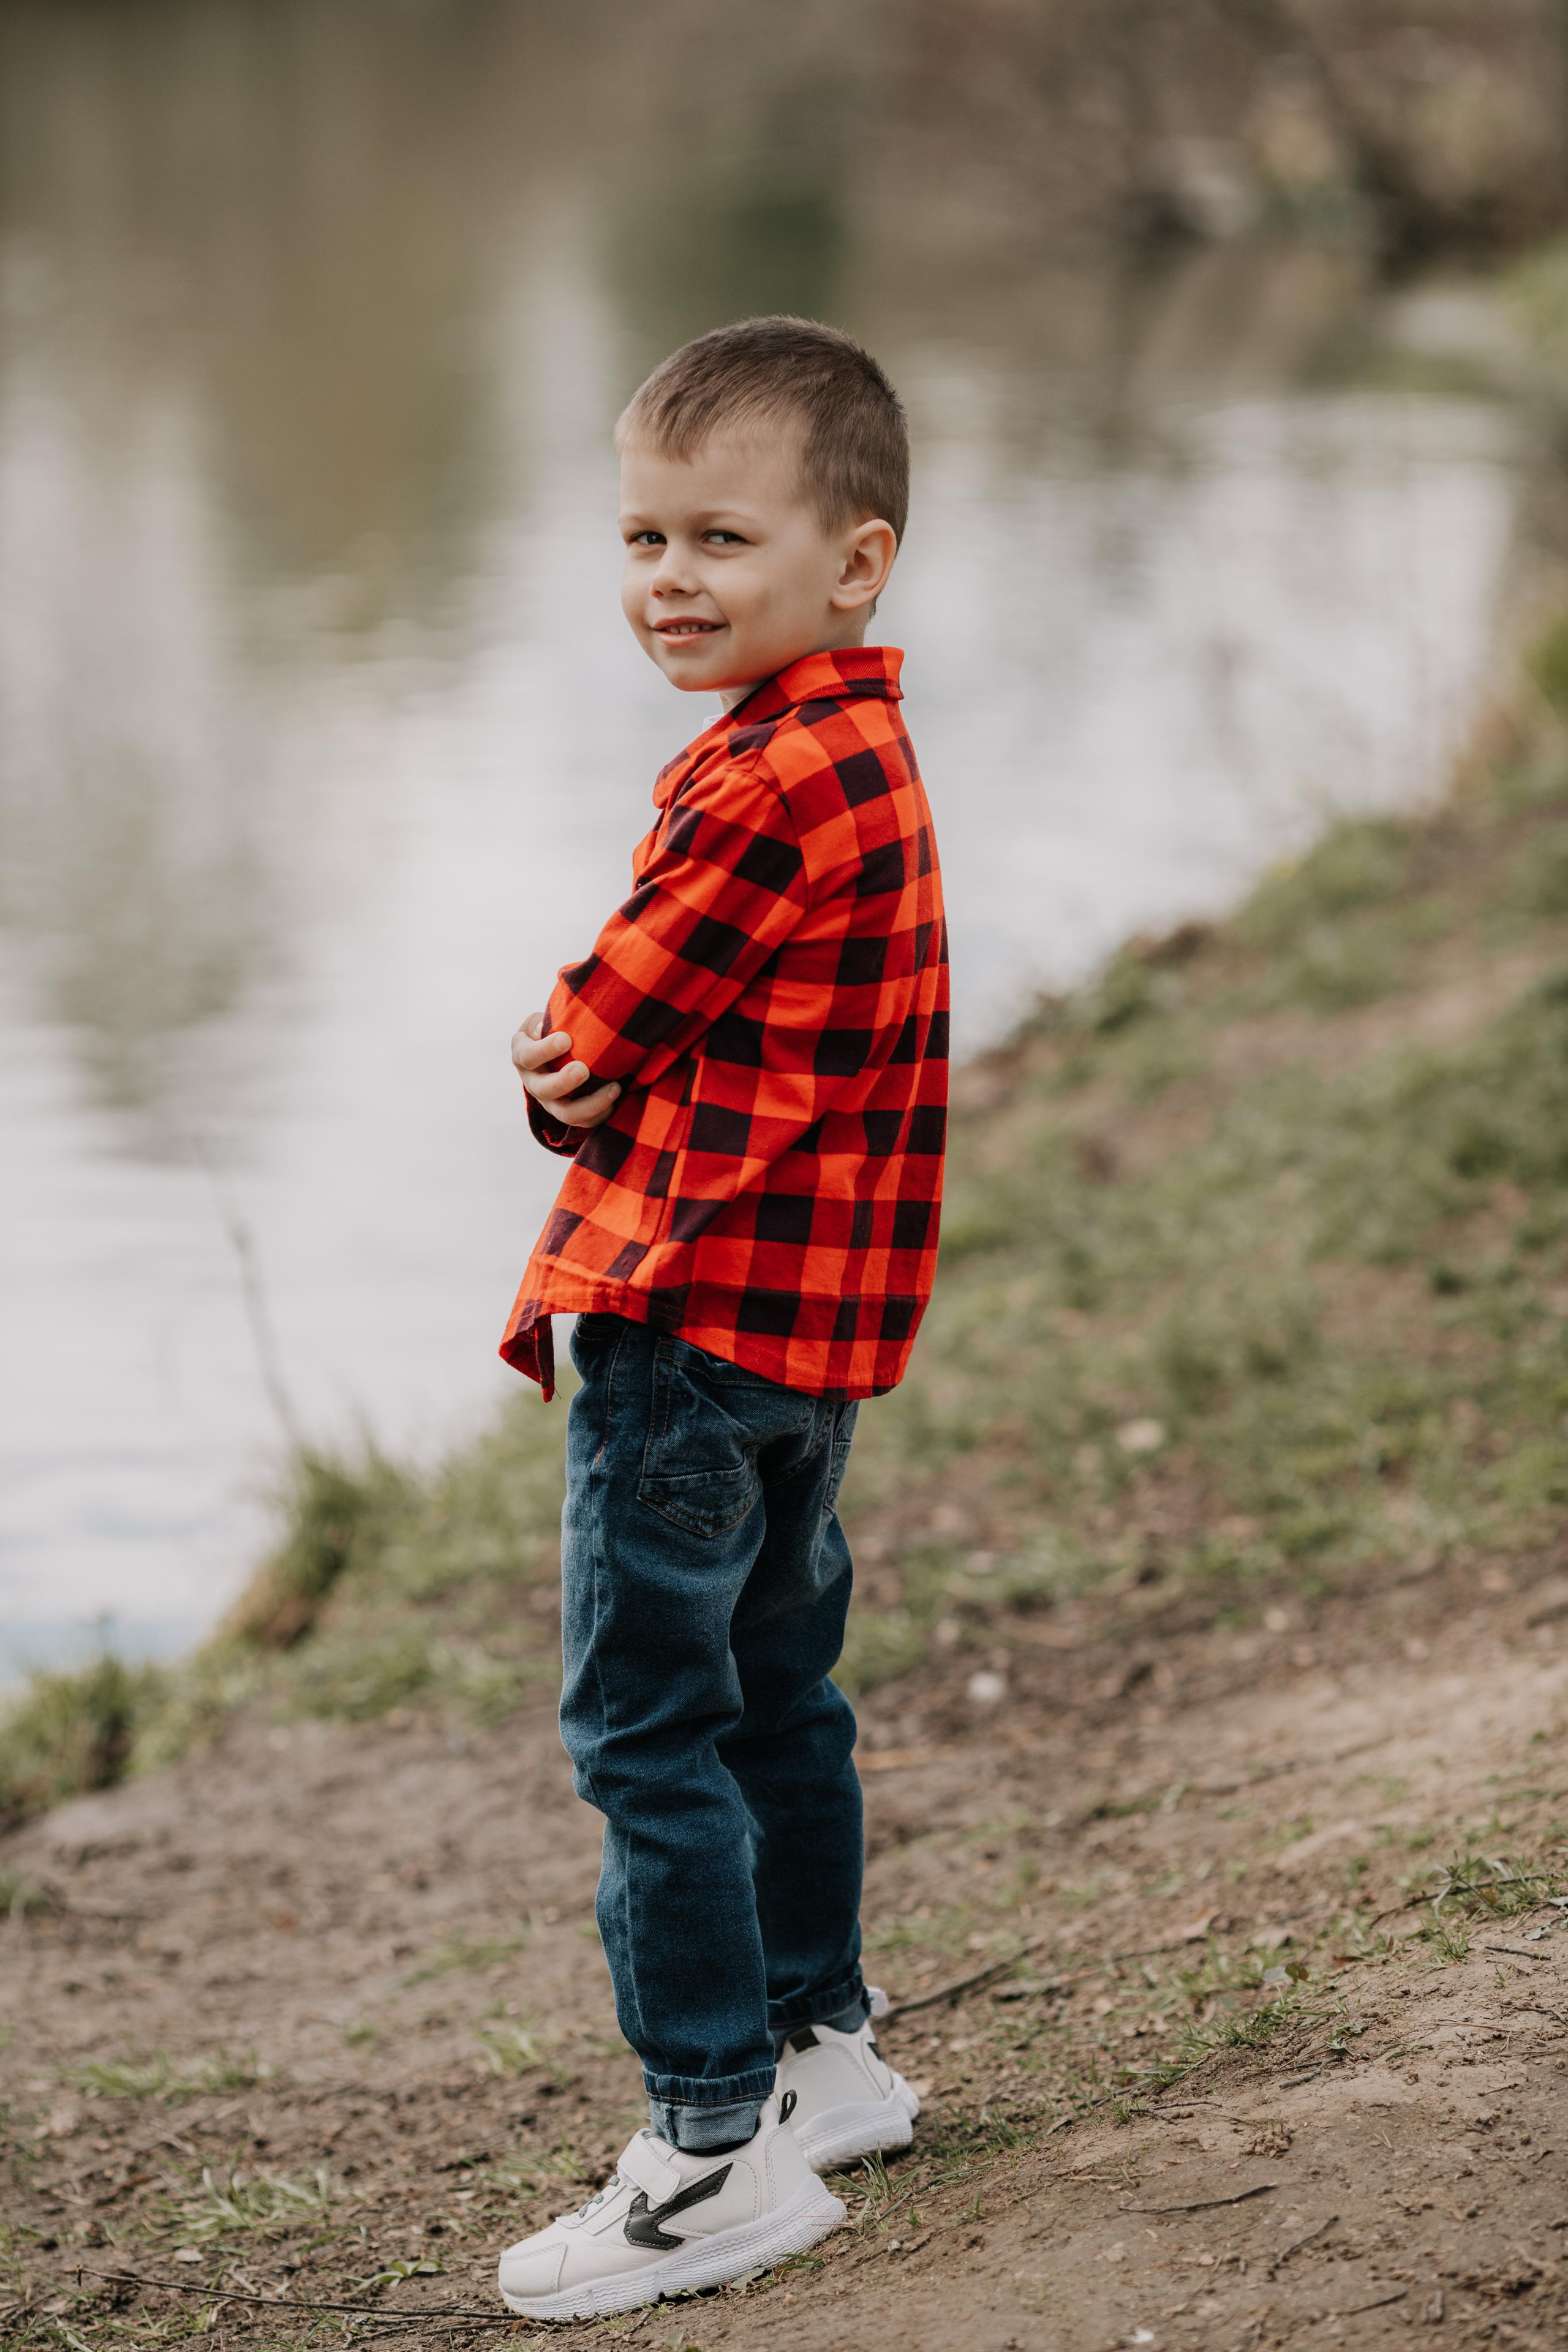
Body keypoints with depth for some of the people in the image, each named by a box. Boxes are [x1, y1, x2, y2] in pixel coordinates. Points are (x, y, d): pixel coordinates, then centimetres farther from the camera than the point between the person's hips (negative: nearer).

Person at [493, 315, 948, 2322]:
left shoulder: (773, 780, -20)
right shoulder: (857, 755, 13)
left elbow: (605, 1013, -15)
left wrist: (560, 1073, 5)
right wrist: (595, 1079, -6)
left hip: (691, 1309, -11)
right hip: (805, 1324, 11)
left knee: (645, 1725, -5)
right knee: (773, 1696, 22)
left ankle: (718, 2151, -2)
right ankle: (816, 2044, 35)